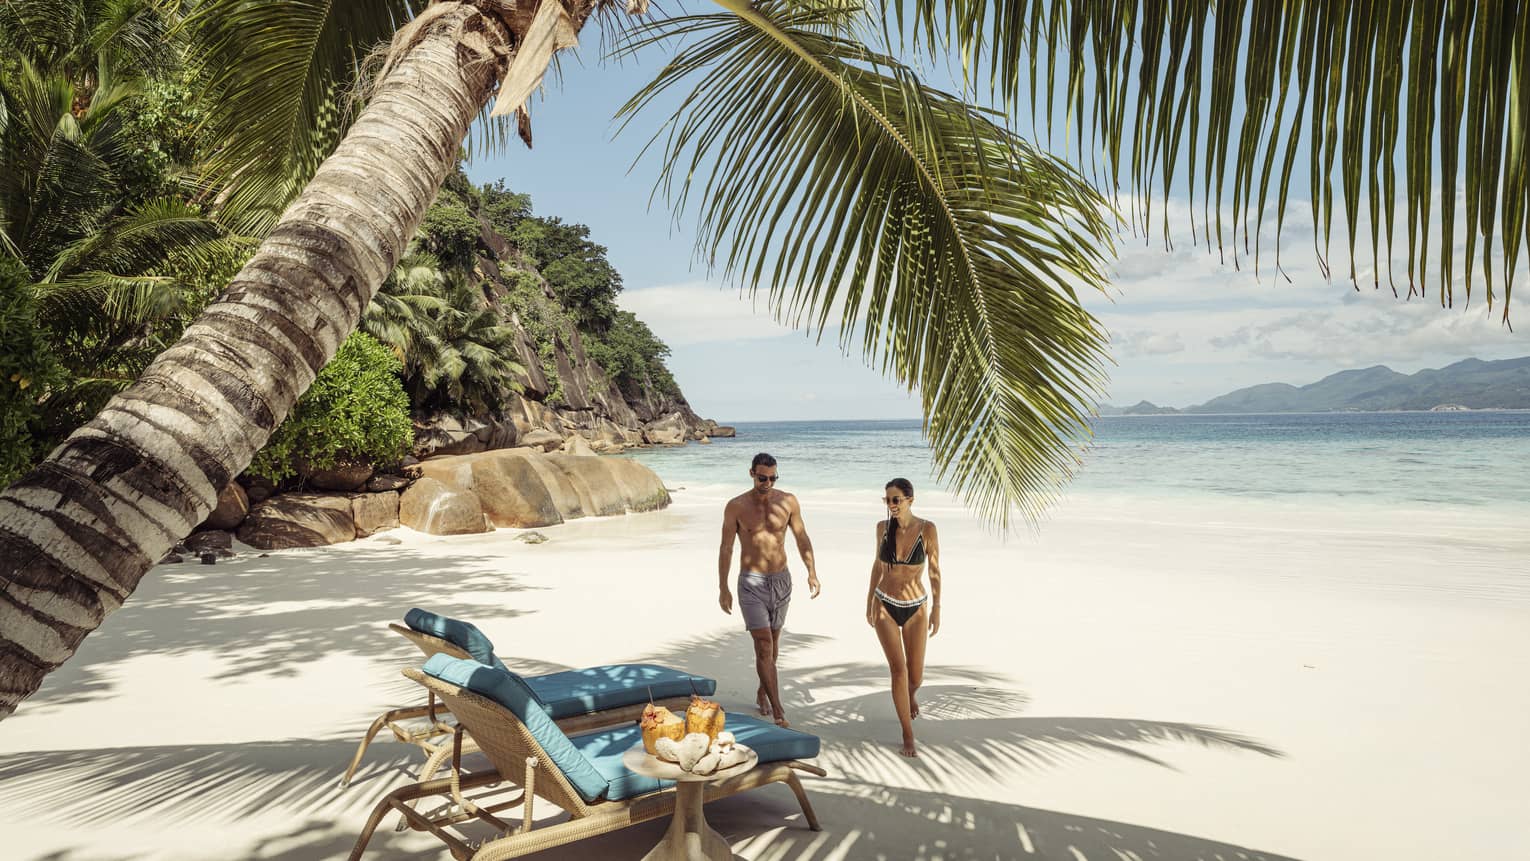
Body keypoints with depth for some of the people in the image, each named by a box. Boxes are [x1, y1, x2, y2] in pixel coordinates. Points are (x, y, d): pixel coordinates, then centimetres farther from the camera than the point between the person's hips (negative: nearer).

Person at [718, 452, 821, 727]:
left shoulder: (788, 501, -2)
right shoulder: (736, 506, -9)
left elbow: (802, 538, 6)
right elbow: (726, 548, -4)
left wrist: (812, 572, -3)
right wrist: (723, 588, -4)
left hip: (781, 580, 4)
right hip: (751, 583, -3)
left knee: (773, 640, 16)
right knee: (763, 645, -10)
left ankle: (762, 692, 38)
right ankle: (777, 711, -10)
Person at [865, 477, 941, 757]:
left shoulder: (927, 529, -12)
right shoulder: (883, 527, -5)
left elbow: (934, 571, -7)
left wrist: (936, 610, -8)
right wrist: (869, 601, 13)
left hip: (916, 608, 0)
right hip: (885, 606, 1)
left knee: (915, 676, 8)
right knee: (899, 669, -9)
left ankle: (911, 693, 47)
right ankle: (908, 736, 3)